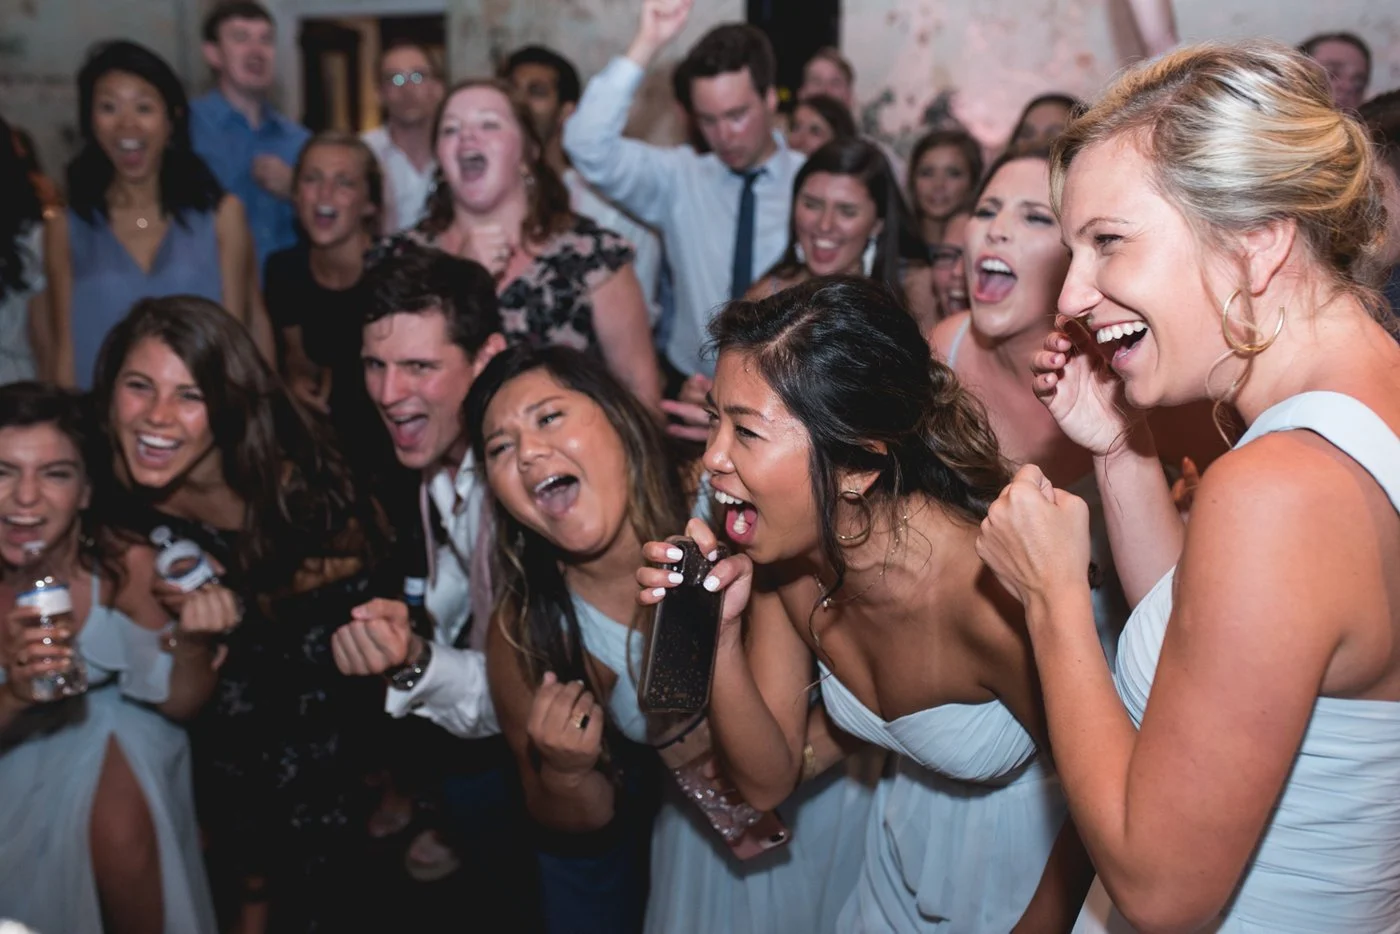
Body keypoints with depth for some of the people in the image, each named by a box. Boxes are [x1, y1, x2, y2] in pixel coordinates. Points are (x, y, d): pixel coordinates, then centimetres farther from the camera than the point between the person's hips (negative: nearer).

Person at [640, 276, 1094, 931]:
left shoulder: (993, 591, -37)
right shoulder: (783, 559, -19)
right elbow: (768, 782, -12)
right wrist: (720, 632, -27)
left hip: (1037, 859, -4)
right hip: (907, 845, 5)